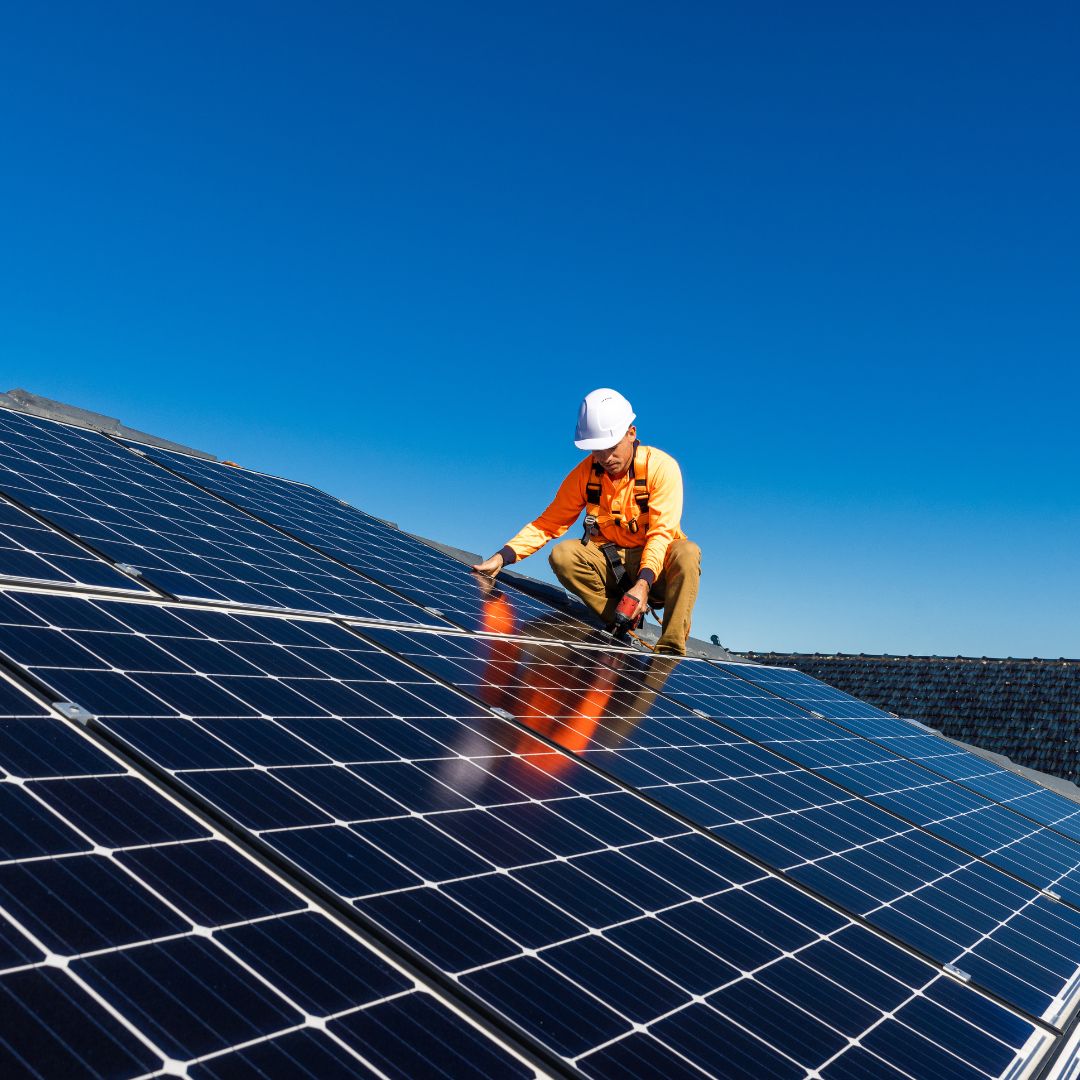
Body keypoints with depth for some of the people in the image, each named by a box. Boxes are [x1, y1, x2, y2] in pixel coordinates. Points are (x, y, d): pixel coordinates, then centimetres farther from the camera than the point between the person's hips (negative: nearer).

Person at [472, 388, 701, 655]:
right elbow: (549, 523, -6)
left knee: (687, 553, -34)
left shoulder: (661, 466, -16)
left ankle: (670, 650, -30)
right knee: (562, 555, -24)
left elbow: (661, 533, -22)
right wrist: (501, 557, -20)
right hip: (609, 563, 3)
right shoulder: (585, 473, -6)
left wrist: (643, 583, -38)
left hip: (655, 562, -2)